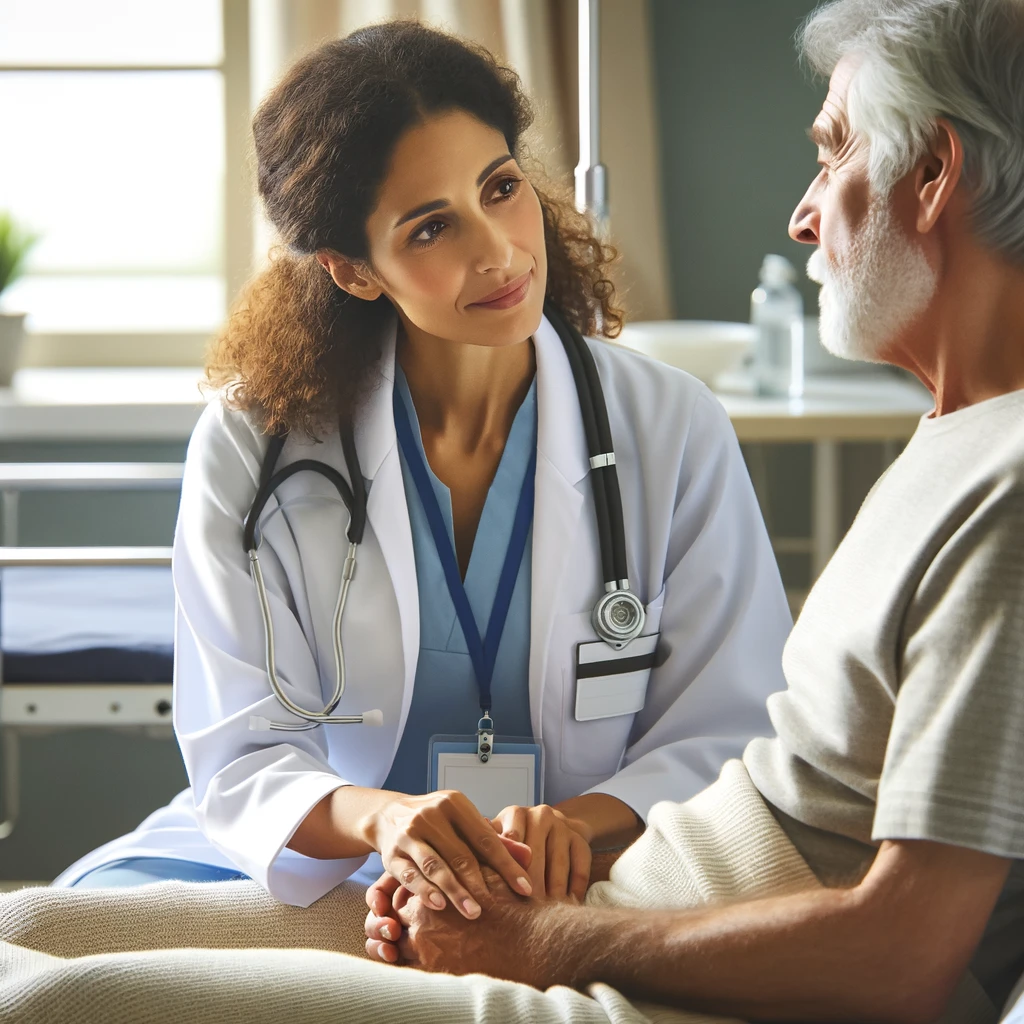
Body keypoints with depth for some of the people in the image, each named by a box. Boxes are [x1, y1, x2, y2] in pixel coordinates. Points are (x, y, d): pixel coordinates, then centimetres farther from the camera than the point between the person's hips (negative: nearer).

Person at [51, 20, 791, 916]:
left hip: (578, 883, -1)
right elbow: (245, 758, -9)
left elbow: (728, 737, -3)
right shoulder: (252, 444, -5)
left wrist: (577, 822, -25)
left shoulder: (676, 431, -3)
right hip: (318, 868, 1)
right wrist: (377, 817, -34)